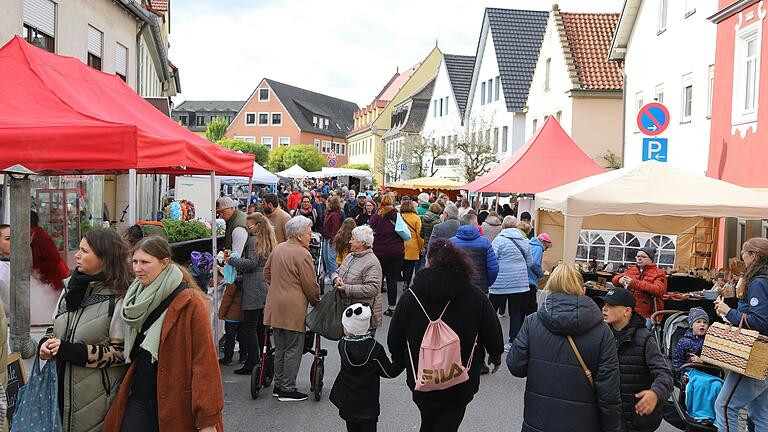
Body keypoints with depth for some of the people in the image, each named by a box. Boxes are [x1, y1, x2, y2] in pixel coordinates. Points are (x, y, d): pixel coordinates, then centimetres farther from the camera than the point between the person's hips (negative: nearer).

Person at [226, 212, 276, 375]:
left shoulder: (254, 240, -9)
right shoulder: (270, 240, 16)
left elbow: (252, 263, -18)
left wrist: (232, 260, -10)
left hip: (254, 289, -9)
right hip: (267, 287, 9)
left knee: (249, 327, -3)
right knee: (262, 326, 16)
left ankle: (252, 363, -1)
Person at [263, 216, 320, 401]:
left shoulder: (278, 249, 9)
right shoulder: (302, 254, -15)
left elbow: (267, 273, 20)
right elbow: (311, 285, -12)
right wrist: (317, 303, 4)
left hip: (275, 307, 8)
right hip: (293, 308, -8)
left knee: (280, 348, 17)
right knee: (293, 350, 2)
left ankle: (278, 385, 24)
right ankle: (287, 390, 8)